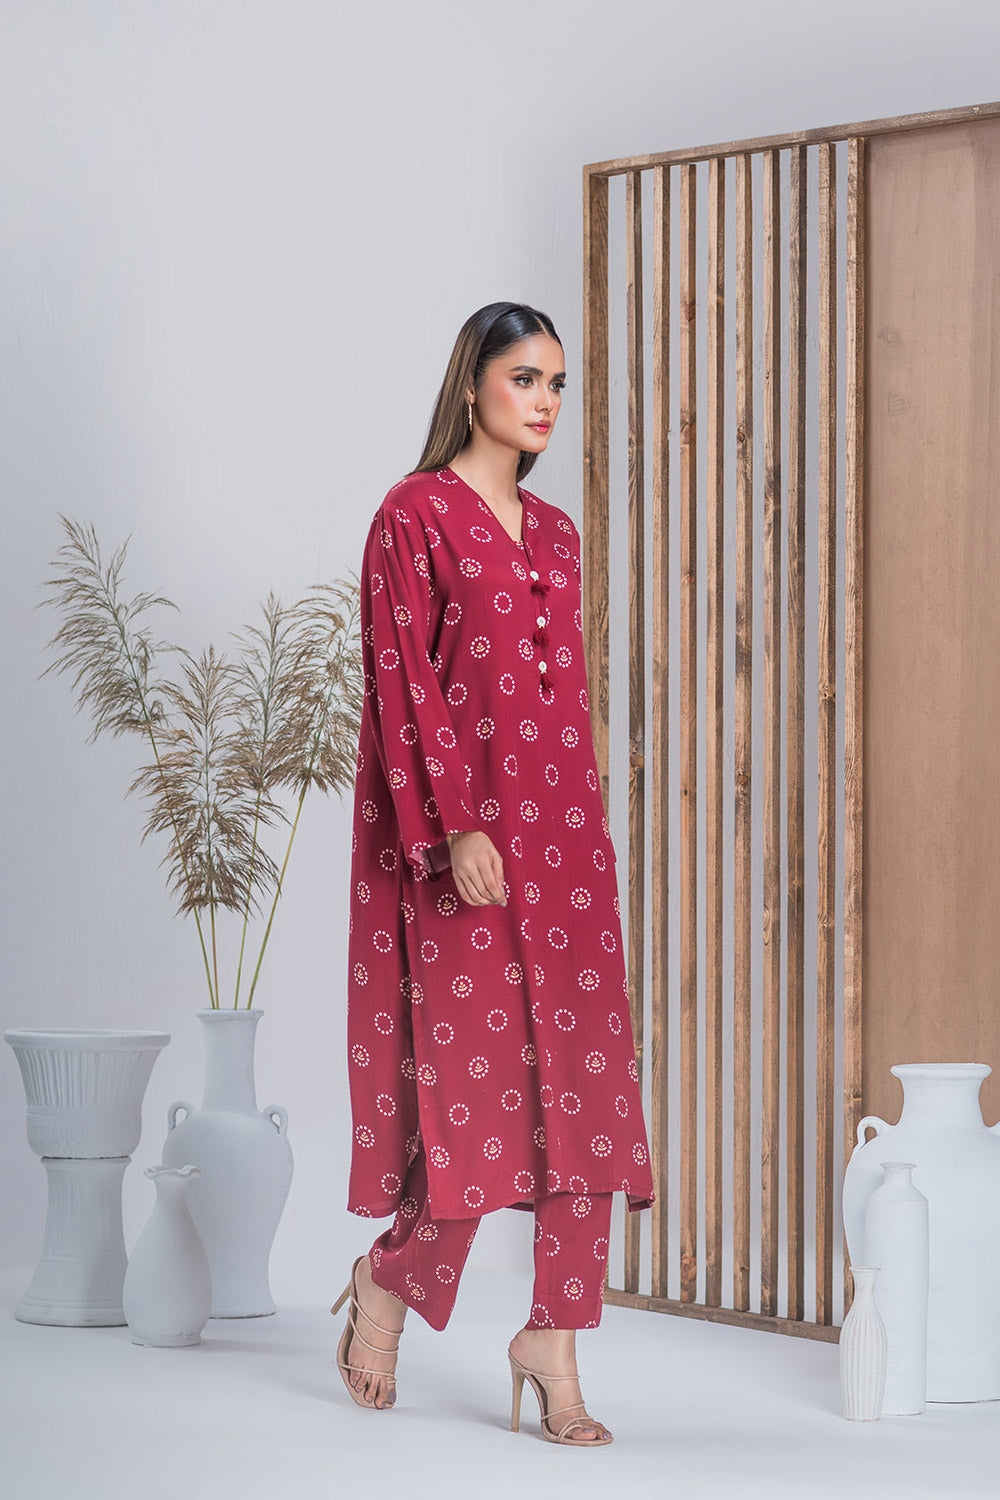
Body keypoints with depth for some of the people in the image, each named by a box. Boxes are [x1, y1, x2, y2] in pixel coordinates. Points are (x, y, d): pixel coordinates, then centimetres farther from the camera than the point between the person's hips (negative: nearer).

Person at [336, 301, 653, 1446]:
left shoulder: (554, 533, 17)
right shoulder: (416, 514, -3)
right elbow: (403, 680, -10)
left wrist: (583, 826, 15)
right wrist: (456, 828, -17)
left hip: (563, 830, 6)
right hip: (462, 829, -6)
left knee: (581, 1084, -2)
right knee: (475, 1079, -6)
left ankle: (553, 1343, 2)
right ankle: (389, 1276, 19)